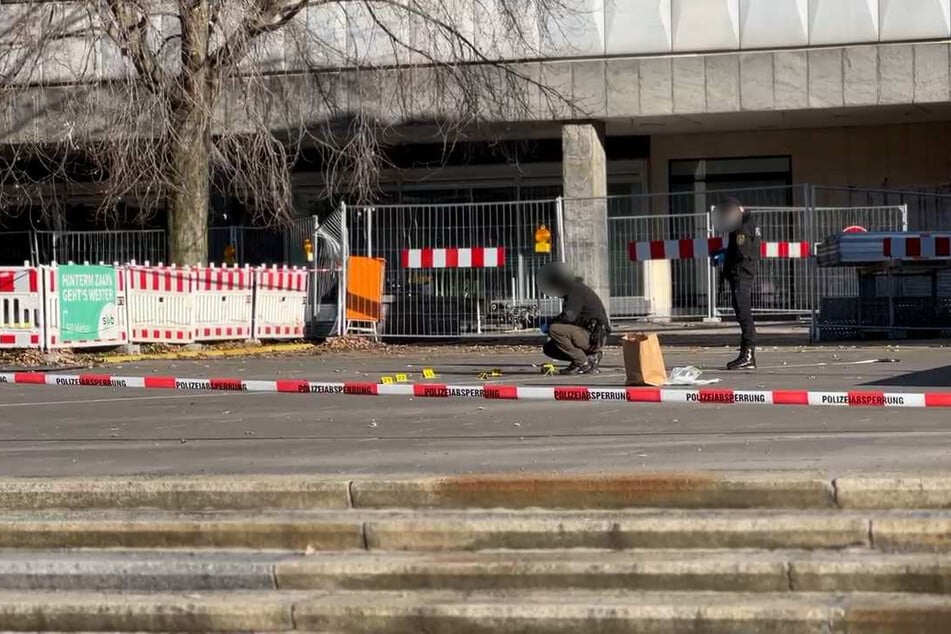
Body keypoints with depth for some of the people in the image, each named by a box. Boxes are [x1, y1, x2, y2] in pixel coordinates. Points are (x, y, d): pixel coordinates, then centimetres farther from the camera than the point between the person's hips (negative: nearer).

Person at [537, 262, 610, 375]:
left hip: (593, 337, -10)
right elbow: (569, 317, 24)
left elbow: (568, 316, -25)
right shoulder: (571, 292, 18)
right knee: (549, 348, 9)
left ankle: (582, 363, -15)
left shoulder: (577, 291, -14)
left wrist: (549, 325, -11)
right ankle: (591, 357, 6)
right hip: (585, 335, 10)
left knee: (554, 329, -24)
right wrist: (550, 325, 8)